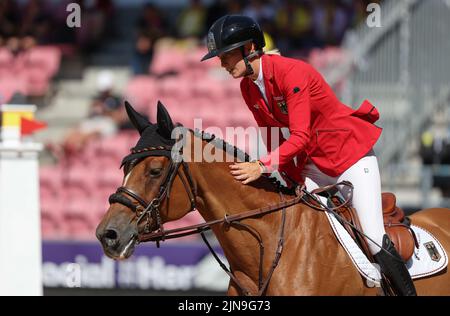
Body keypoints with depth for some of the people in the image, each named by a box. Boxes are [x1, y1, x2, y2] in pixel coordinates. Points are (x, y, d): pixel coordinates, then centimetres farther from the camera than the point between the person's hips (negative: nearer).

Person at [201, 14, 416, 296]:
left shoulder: (292, 73, -26)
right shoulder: (248, 87, -1)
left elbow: (300, 137, -32)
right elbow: (273, 137, 7)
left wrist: (262, 166, -42)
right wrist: (294, 181, -1)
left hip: (351, 154, -8)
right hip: (313, 163, 8)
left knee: (377, 244, -16)